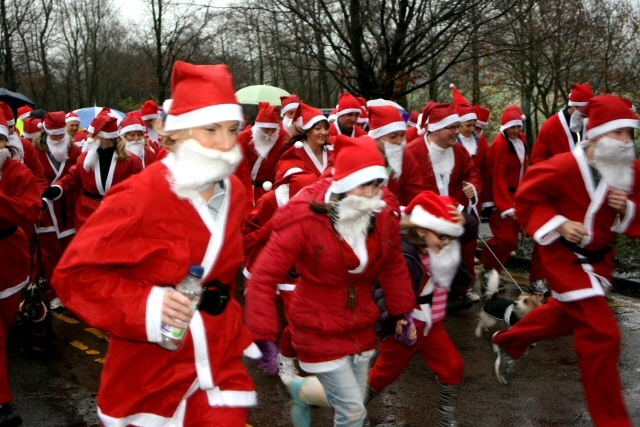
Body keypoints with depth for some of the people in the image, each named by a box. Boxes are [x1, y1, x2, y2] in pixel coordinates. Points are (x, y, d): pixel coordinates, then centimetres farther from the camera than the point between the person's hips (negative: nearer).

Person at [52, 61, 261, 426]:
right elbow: (75, 273, -16)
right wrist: (146, 306, -27)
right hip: (152, 373, -4)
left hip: (221, 362, 5)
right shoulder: (138, 198, -19)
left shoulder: (233, 192, 2)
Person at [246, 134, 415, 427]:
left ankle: (302, 391, 45)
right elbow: (263, 278, -23)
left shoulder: (384, 214, -9)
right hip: (319, 331, -5)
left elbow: (393, 266, 8)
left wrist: (402, 313, 10)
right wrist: (264, 337, -24)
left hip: (362, 327, 6)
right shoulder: (306, 217, -24)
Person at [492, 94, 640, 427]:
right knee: (601, 332, -12)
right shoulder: (565, 166, -23)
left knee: (566, 314, 26)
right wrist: (559, 224, -25)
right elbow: (526, 199, -14)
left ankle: (507, 344, 51)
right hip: (565, 255, -8)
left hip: (599, 257, 8)